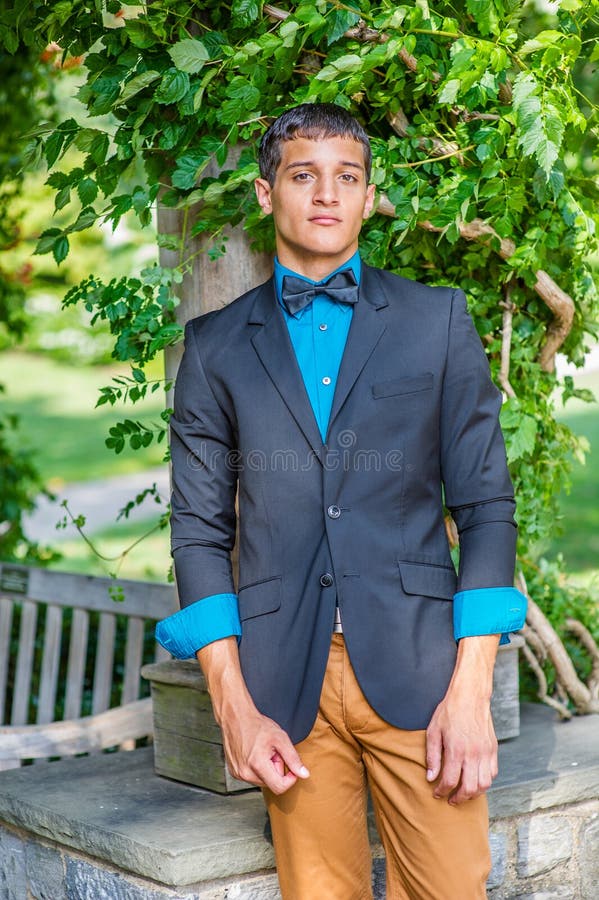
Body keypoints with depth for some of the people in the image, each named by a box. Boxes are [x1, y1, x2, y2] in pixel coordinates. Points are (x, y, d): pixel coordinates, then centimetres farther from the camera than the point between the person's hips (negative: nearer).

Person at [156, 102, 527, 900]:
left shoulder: (437, 321, 8)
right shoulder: (217, 346, 10)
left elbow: (485, 504, 4)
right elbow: (201, 528, 8)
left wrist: (472, 688, -5)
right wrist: (233, 705, -2)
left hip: (417, 663, 0)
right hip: (287, 679, 1)